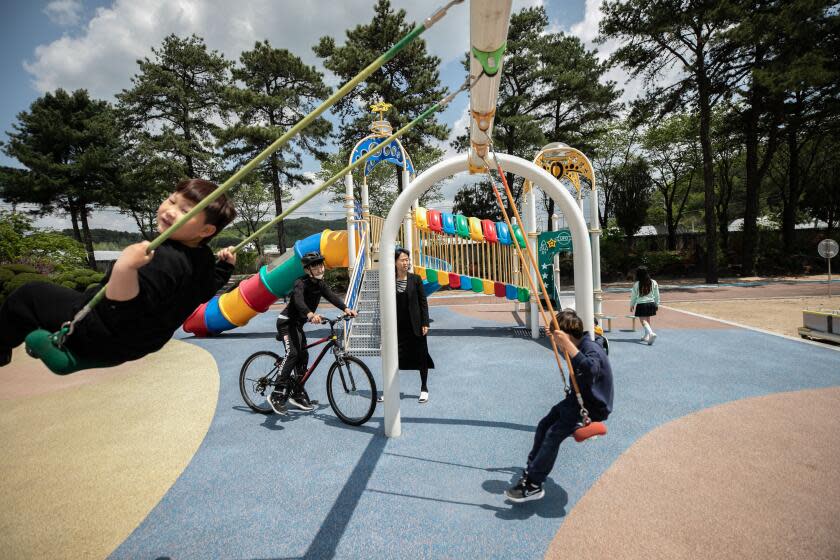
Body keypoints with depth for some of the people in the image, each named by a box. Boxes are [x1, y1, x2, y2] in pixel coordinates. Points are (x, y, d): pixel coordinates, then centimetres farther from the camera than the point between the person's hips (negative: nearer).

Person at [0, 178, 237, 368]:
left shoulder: (164, 258, -35)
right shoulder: (205, 259, -8)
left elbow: (123, 315, -39)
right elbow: (211, 286, 12)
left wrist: (125, 268, -54)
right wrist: (226, 264, 27)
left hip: (103, 340, -9)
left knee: (27, 295, 5)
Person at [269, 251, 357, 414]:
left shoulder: (320, 284, 1)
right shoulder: (301, 283, -23)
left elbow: (331, 296, -13)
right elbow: (298, 300, -42)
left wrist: (345, 308, -30)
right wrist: (310, 314, -62)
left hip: (297, 324, 8)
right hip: (286, 321, -8)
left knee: (303, 356, 7)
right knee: (292, 353, -24)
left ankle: (297, 395, 18)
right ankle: (277, 394, -20)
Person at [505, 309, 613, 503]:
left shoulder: (591, 349, -27)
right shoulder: (581, 345, 1)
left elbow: (591, 370, -52)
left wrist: (568, 345, -56)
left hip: (594, 407, -10)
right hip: (578, 399, 10)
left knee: (553, 434, -18)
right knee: (544, 425, 4)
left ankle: (534, 485, -8)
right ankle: (530, 472, 13)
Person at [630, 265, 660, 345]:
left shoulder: (636, 284, -11)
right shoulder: (653, 282, 0)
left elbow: (633, 296, -2)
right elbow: (657, 295, 7)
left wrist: (632, 305, 11)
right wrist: (657, 304, 19)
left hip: (641, 305, -5)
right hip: (651, 304, 5)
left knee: (643, 321, -4)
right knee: (648, 320, 19)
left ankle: (651, 333, -27)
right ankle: (646, 336, 27)